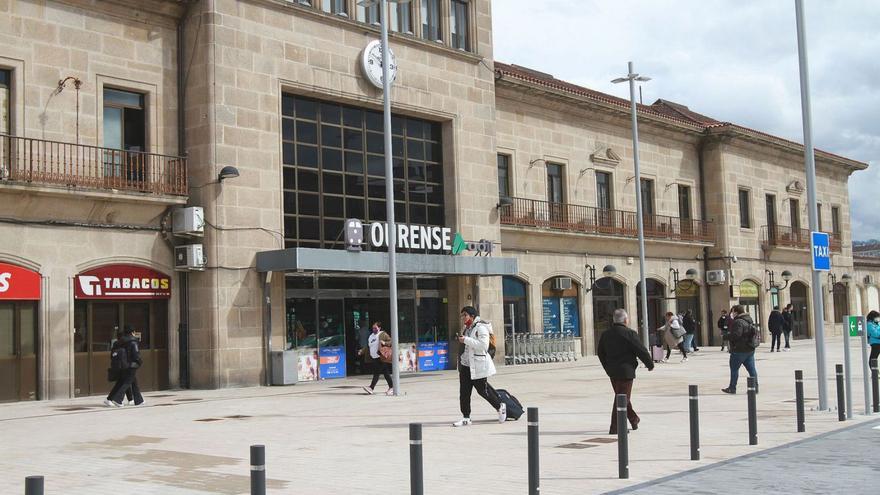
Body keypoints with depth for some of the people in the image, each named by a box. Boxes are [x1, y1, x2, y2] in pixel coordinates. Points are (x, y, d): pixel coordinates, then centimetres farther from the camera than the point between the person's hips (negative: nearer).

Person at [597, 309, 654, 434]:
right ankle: (615, 428, -2)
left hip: (612, 372, 7)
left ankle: (634, 419, 36)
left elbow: (600, 353, 15)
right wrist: (650, 364, 5)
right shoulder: (630, 334, -14)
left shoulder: (605, 335, 6)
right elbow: (642, 351, -11)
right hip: (626, 371, -7)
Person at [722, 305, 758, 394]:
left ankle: (732, 388, 9)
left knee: (734, 369, 3)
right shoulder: (750, 320, 13)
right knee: (752, 369, 8)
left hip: (739, 350, -9)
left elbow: (735, 336, -26)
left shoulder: (738, 322, -19)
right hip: (750, 350, 9)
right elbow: (755, 332, 19)